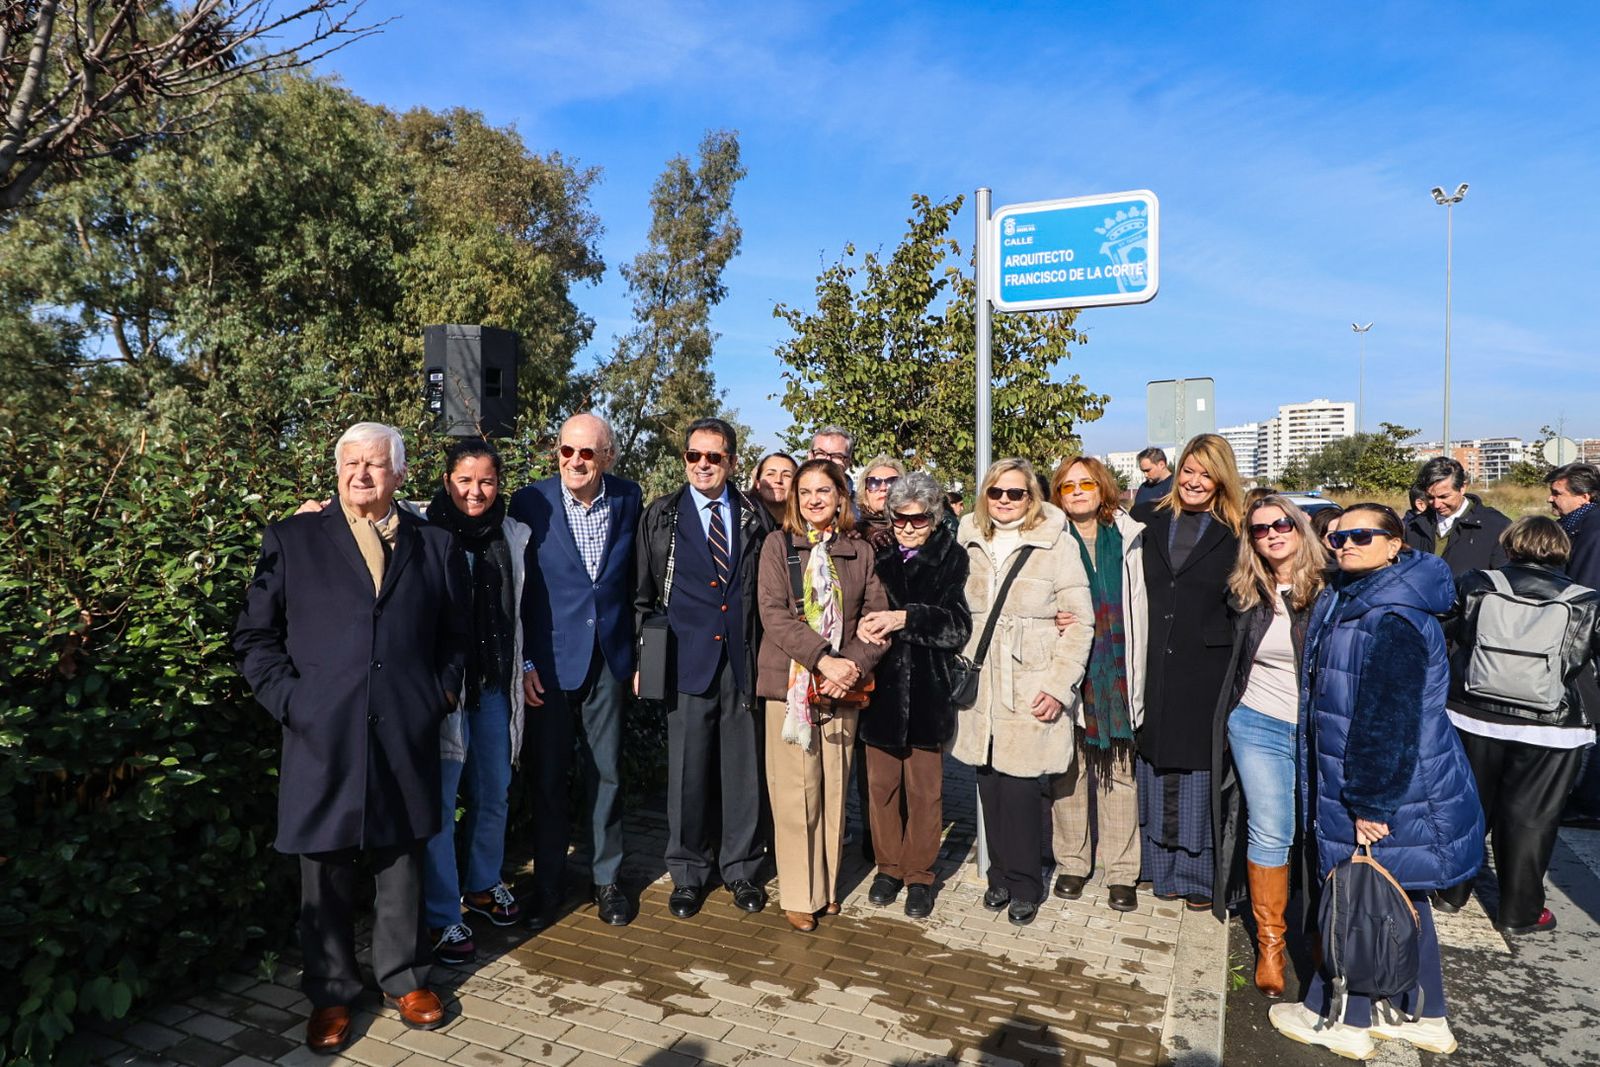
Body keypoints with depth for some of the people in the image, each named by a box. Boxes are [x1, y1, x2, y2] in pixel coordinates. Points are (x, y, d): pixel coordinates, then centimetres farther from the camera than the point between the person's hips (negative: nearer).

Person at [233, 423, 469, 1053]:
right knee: (326, 872, 11)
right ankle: (330, 994, 30)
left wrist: (440, 695, 3)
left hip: (407, 738, 1)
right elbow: (255, 636, 5)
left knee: (402, 863, 13)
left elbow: (455, 636, 15)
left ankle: (404, 979, 32)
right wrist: (289, 700, -5)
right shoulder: (292, 541, 5)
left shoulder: (435, 546, 10)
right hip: (322, 739, -1)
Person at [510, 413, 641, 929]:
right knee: (547, 777, 9)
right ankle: (548, 884, 28)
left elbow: (635, 579, 5)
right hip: (549, 660, -1)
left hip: (608, 658, 2)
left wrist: (639, 652, 3)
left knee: (606, 773, 12)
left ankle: (606, 878, 29)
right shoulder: (531, 502, -8)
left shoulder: (629, 499, -2)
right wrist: (523, 661, -7)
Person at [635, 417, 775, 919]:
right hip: (687, 657, -1)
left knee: (743, 766, 7)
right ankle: (688, 873, 23)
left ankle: (741, 868, 26)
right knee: (687, 768, 5)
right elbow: (643, 595, 7)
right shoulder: (660, 516, 6)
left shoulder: (755, 518, 8)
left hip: (742, 657, 1)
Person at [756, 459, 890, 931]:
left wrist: (853, 665, -13)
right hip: (790, 684, -2)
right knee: (796, 792, 1)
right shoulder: (778, 546, 2)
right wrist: (823, 660, -18)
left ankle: (826, 884, 25)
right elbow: (773, 614, -9)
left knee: (834, 790, 9)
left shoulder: (860, 551, 9)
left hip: (843, 689, 2)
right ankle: (799, 894, 15)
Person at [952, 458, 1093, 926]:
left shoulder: (1057, 545, -4)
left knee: (1021, 786, -3)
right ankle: (1000, 875, 27)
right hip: (979, 690, 4)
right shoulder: (970, 542, 9)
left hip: (1030, 693, -4)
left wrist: (1059, 687, -10)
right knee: (989, 785, 8)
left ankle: (1024, 885, 18)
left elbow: (1080, 622, -4)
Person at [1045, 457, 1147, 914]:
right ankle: (1072, 863, 21)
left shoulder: (1128, 541, 7)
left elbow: (1139, 611, 7)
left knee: (1119, 772, 6)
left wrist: (1137, 677, 1)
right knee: (1068, 770, 6)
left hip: (1116, 672, 1)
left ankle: (1121, 872, 17)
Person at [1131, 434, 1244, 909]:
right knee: (1156, 771, 10)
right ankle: (1163, 869, 25)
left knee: (1201, 769, 6)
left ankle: (1200, 874, 21)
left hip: (1206, 671, -2)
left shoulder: (1235, 533, 1)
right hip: (1153, 668, 2)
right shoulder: (1148, 520, 7)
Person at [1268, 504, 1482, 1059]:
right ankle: (1423, 1017, 35)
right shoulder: (1346, 601, 8)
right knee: (1401, 898, 19)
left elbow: (1390, 721, -24)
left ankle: (1338, 1018, 22)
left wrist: (1371, 802, -21)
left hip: (1388, 790, -9)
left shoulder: (1393, 620, -23)